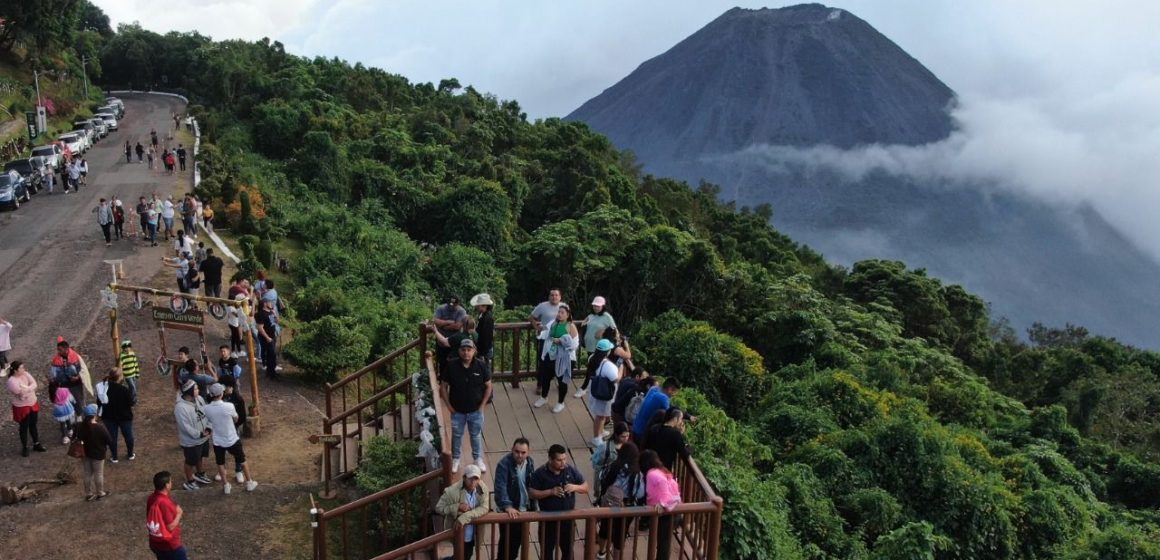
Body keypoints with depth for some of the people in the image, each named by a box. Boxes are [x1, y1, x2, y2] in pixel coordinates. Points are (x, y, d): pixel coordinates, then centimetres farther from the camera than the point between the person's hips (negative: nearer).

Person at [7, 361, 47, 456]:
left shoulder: (25, 374, -4)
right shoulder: (12, 381, -24)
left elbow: (34, 384, -15)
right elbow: (22, 394, -29)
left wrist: (26, 389, -27)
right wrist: (30, 388, -21)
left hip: (33, 404, 6)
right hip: (22, 407, -6)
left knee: (33, 425, 19)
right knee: (24, 427, 10)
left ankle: (36, 444, 34)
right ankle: (24, 447, 27)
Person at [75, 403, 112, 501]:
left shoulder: (80, 426, -11)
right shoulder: (100, 428, -26)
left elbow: (77, 439, 4)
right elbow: (109, 441, -18)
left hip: (85, 453, 5)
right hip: (98, 454, -5)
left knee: (88, 474, 18)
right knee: (98, 474, 13)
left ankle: (88, 494, 30)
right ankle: (100, 493, 27)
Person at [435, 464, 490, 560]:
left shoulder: (482, 488, -14)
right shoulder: (452, 491, -24)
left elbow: (484, 508, -19)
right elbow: (438, 508, -15)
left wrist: (465, 517, -31)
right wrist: (457, 507, -29)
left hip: (473, 534, 4)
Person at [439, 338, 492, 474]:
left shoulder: (481, 366, -13)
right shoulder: (451, 366, -14)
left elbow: (488, 387, -2)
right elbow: (443, 387, -5)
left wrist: (482, 405, -5)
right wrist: (449, 406, -6)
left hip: (475, 411, 0)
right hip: (457, 411, 0)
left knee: (476, 435, 16)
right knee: (456, 436, 16)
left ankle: (478, 459, 36)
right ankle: (455, 459, 36)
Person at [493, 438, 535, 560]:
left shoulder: (530, 462, -1)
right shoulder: (504, 464, -21)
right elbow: (500, 487, -29)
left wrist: (533, 506, 10)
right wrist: (507, 506, -40)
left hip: (524, 509, 6)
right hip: (508, 511, -6)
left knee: (518, 539, 19)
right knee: (507, 541, 4)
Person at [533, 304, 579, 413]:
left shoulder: (571, 327, -13)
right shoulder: (553, 323, 2)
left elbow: (574, 344, -18)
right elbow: (547, 336, 14)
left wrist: (561, 341, -22)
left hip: (563, 358, -5)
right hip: (551, 356, 5)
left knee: (562, 380, 8)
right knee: (545, 377, 17)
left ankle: (560, 403, 26)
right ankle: (543, 398, 40)